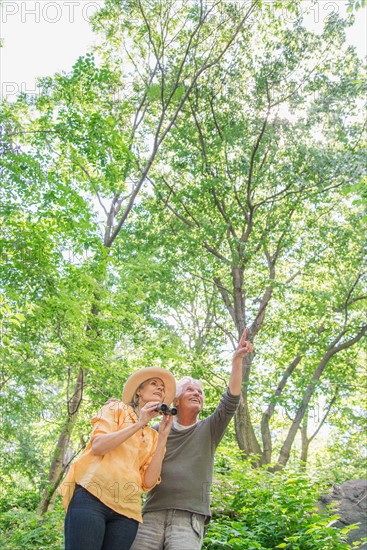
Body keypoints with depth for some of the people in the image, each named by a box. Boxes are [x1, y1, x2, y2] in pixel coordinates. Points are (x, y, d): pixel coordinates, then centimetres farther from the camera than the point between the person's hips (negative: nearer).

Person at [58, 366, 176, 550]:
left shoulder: (153, 437, 19)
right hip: (91, 497, -4)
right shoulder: (116, 409, 11)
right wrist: (138, 424, -9)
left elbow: (148, 482, 3)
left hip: (126, 511, 4)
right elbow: (97, 446, -7)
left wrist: (163, 437, -1)